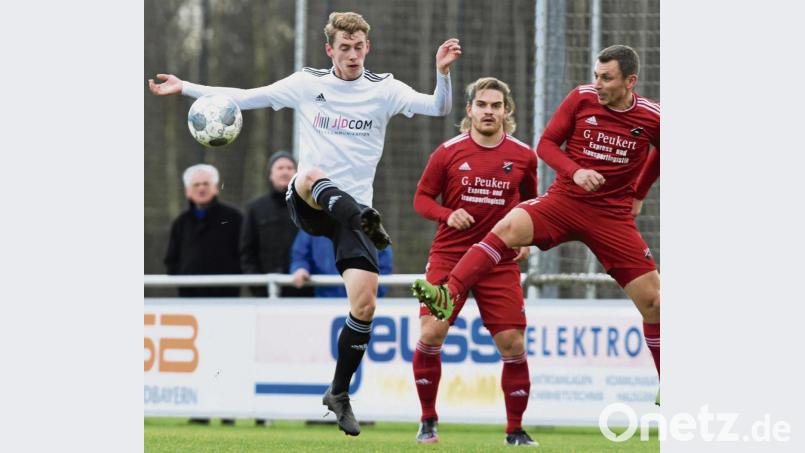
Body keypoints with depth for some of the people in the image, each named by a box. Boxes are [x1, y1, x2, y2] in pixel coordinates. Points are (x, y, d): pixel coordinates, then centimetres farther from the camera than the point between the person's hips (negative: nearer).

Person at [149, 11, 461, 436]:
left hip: (353, 206, 1)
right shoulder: (306, 83, 7)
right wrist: (184, 87, 9)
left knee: (364, 304, -10)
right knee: (312, 176, -38)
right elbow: (245, 97, 13)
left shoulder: (383, 89, 5)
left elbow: (437, 107, -7)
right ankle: (368, 223, -63)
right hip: (306, 206, 0)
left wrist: (442, 71, -27)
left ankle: (339, 394, 7)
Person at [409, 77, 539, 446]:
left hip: (500, 262, 1)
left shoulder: (523, 156, 3)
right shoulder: (448, 152, -3)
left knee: (513, 344, -5)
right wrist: (448, 214, -15)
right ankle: (428, 422, 5)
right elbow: (422, 198, 4)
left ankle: (515, 430, 11)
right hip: (449, 257, -1)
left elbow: (531, 201, 19)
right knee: (430, 334, -14)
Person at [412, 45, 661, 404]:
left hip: (614, 217, 0)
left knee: (652, 300, -4)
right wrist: (575, 171, -17)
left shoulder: (652, 118, -5)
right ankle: (448, 295, -40)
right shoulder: (582, 98, -5)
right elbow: (546, 143, 0)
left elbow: (662, 153, 18)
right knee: (507, 227, -29)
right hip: (565, 200, 0)